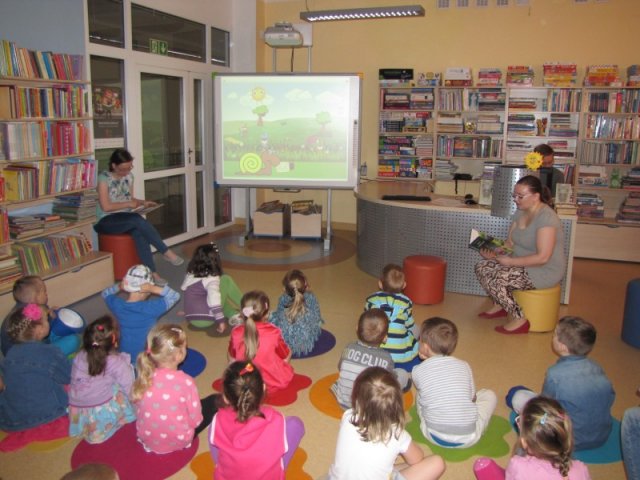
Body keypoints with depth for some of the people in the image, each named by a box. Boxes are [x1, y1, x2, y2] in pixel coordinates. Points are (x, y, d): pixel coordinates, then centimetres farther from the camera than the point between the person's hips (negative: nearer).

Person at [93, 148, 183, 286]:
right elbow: (105, 207, -15)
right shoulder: (104, 178, -11)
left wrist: (142, 202, -2)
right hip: (106, 221, -5)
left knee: (138, 231, -32)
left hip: (126, 219, 5)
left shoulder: (129, 176, 8)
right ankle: (166, 252, -26)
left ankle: (152, 273, -38)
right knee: (138, 219, -34)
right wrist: (128, 204, -15)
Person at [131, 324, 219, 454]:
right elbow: (195, 420, -19)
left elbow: (139, 412, -3)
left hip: (146, 438, 4)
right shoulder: (186, 382, -30)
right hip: (178, 441, -3)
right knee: (214, 400, 10)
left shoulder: (144, 377, -17)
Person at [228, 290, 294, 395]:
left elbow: (232, 358, 0)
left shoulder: (236, 333, -17)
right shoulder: (273, 332, -24)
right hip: (274, 383, -2)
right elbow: (286, 358, -9)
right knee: (288, 367, 27)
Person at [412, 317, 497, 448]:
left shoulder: (418, 370, -3)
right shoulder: (464, 366, 0)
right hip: (468, 438, 0)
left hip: (435, 437, 0)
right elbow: (473, 398, 11)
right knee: (489, 395, 22)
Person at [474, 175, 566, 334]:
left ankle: (519, 320, -9)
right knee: (482, 267, -3)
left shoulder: (546, 217, -23)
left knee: (496, 279, -25)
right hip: (524, 264, 9)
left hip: (545, 271, -9)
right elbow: (510, 243, 8)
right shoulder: (520, 212, 4)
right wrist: (494, 252, -12)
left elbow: (542, 257, -28)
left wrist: (510, 261, -24)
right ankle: (499, 305, 14)